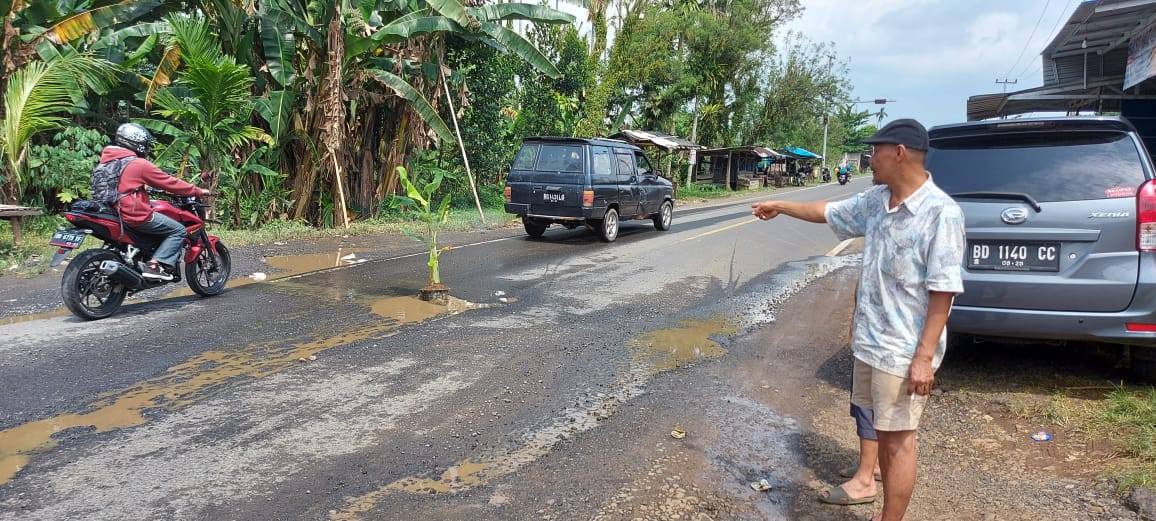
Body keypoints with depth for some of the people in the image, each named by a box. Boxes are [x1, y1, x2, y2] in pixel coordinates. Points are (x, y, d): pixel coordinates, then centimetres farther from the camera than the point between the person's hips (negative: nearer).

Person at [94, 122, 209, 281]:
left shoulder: (106, 159, 12)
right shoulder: (140, 164, -13)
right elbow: (170, 183, -8)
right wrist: (198, 191, 2)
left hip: (113, 213, 9)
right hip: (136, 216, -9)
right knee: (179, 231, -2)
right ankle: (155, 265, -15)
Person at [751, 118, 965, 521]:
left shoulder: (941, 213, -19)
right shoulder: (876, 200, 4)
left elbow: (943, 291, -19)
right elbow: (829, 212, 23)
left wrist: (924, 356, -21)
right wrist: (781, 206, 31)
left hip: (903, 352, -8)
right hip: (869, 342, 8)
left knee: (898, 440, 3)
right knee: (883, 433, 18)